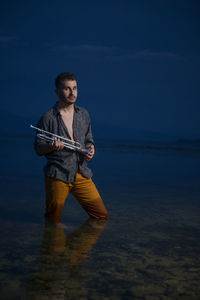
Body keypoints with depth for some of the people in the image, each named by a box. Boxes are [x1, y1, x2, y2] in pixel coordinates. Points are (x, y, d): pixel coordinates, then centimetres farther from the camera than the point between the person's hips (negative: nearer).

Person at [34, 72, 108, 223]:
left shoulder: (84, 114, 11)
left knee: (102, 215, 3)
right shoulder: (48, 118, -4)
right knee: (54, 221, 3)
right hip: (57, 175, -4)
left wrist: (90, 149, -2)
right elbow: (38, 149, 1)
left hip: (82, 174, 4)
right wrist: (51, 146, -20)